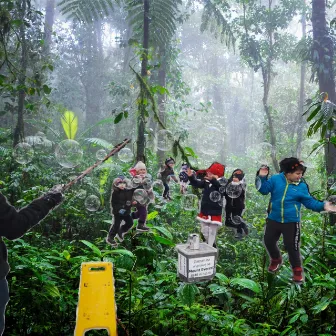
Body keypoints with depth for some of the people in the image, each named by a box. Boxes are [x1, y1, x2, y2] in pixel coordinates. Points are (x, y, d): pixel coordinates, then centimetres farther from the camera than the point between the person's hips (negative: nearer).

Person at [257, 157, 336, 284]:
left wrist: (323, 206, -15)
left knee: (291, 246, 1)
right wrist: (262, 178, -22)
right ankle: (276, 259, 44)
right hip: (273, 219, 2)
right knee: (268, 241, 14)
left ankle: (297, 269, 25)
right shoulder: (276, 179, -7)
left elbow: (310, 202, -2)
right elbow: (264, 189, -7)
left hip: (291, 222, -2)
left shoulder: (302, 186, -5)